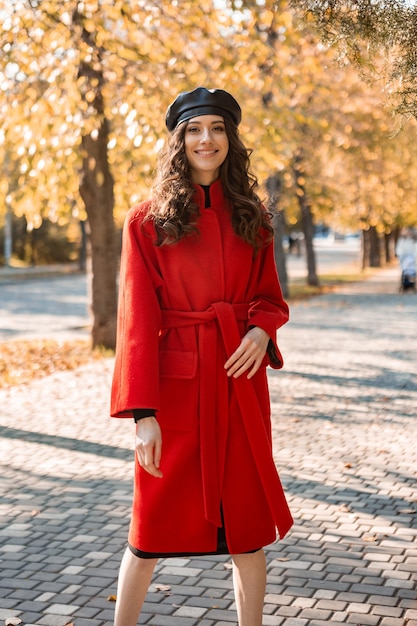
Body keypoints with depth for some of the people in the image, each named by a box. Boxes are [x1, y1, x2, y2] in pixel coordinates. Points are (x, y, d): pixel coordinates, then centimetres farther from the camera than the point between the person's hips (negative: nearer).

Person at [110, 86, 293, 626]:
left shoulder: (249, 219, 9)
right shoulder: (146, 221, -2)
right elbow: (137, 321, -6)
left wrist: (261, 329, -8)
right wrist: (142, 412, -12)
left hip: (240, 382, 4)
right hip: (176, 384, -3)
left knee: (248, 524, 9)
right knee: (154, 524, 4)